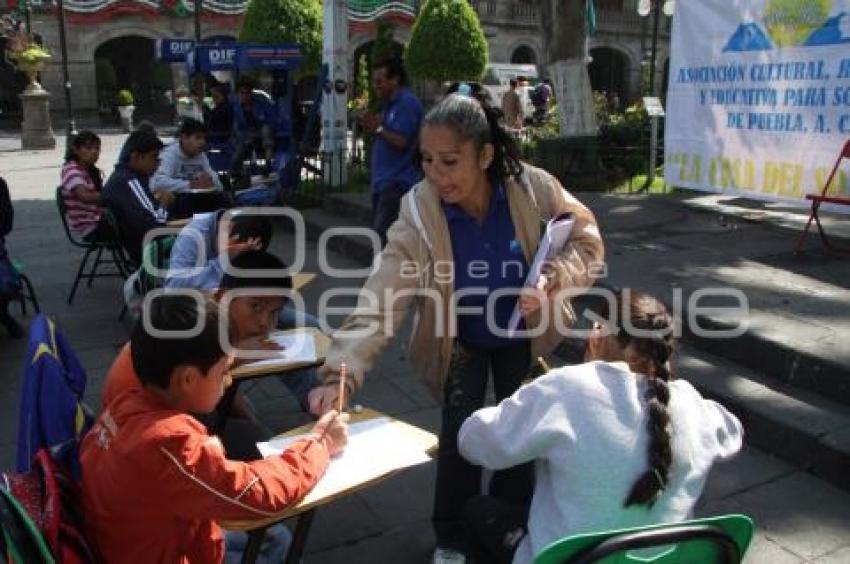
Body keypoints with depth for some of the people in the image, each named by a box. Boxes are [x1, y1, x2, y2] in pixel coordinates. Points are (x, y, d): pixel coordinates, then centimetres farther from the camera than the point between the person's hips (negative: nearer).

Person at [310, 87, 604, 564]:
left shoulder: (532, 188, -28)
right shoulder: (420, 211, -30)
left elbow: (585, 239, -12)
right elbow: (381, 298, -35)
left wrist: (554, 279, -32)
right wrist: (342, 371, -46)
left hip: (522, 334, 2)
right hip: (460, 339, -1)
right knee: (459, 434, -4)